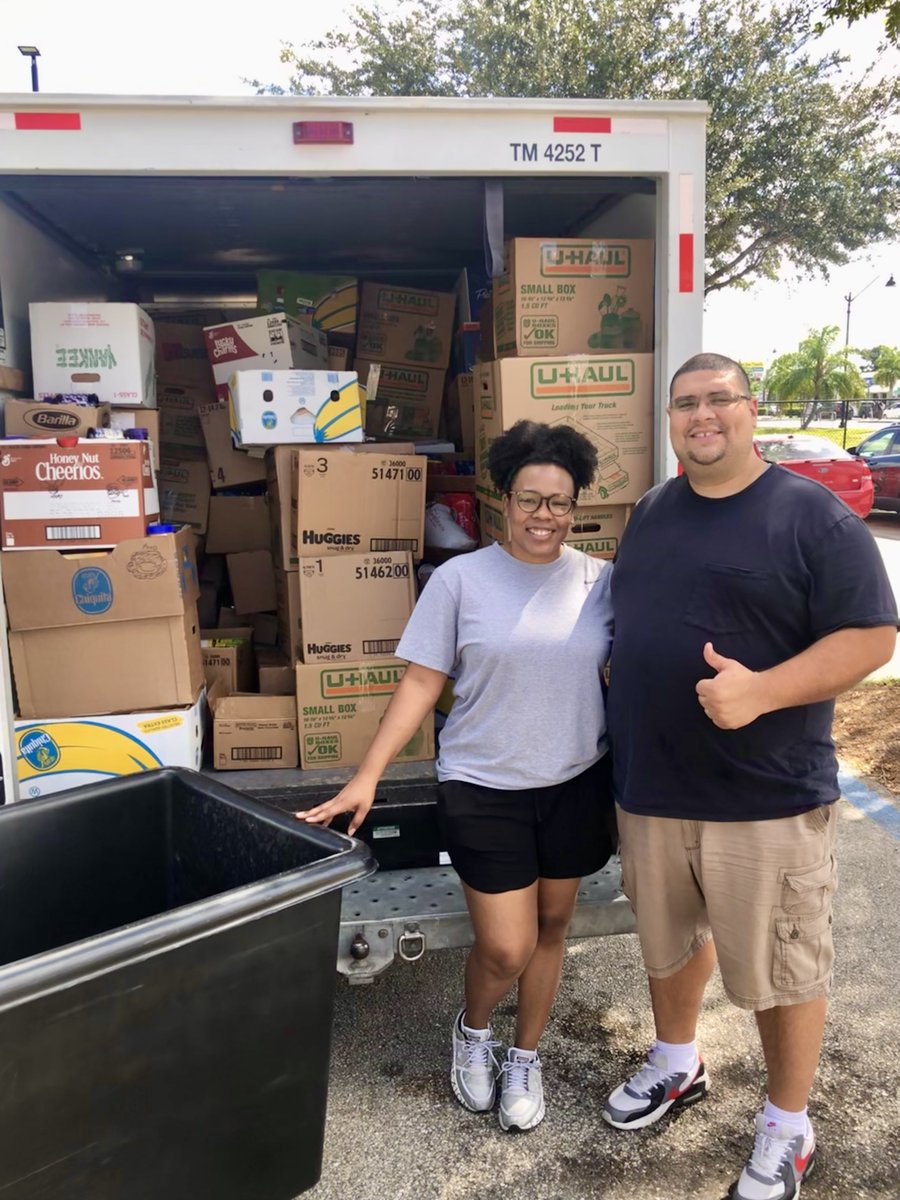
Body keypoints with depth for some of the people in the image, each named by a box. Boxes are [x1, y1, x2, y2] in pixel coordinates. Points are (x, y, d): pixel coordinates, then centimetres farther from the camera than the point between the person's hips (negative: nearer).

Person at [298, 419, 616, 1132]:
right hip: (484, 788, -3)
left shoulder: (599, 580, -1)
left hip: (576, 785, 3)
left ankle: (525, 1058, 41)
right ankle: (473, 1029, 36)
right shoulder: (460, 579, -8)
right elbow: (422, 681, -7)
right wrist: (368, 777, -11)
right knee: (506, 949, 1)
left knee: (551, 926, 16)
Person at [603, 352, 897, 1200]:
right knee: (669, 940, 23)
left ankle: (787, 1130, 35)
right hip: (648, 788, 6)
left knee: (782, 970, 11)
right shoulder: (650, 512, 8)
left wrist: (762, 691, -28)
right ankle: (676, 1066, 49)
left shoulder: (813, 516, -11)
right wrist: (621, 733, 10)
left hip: (766, 798, -5)